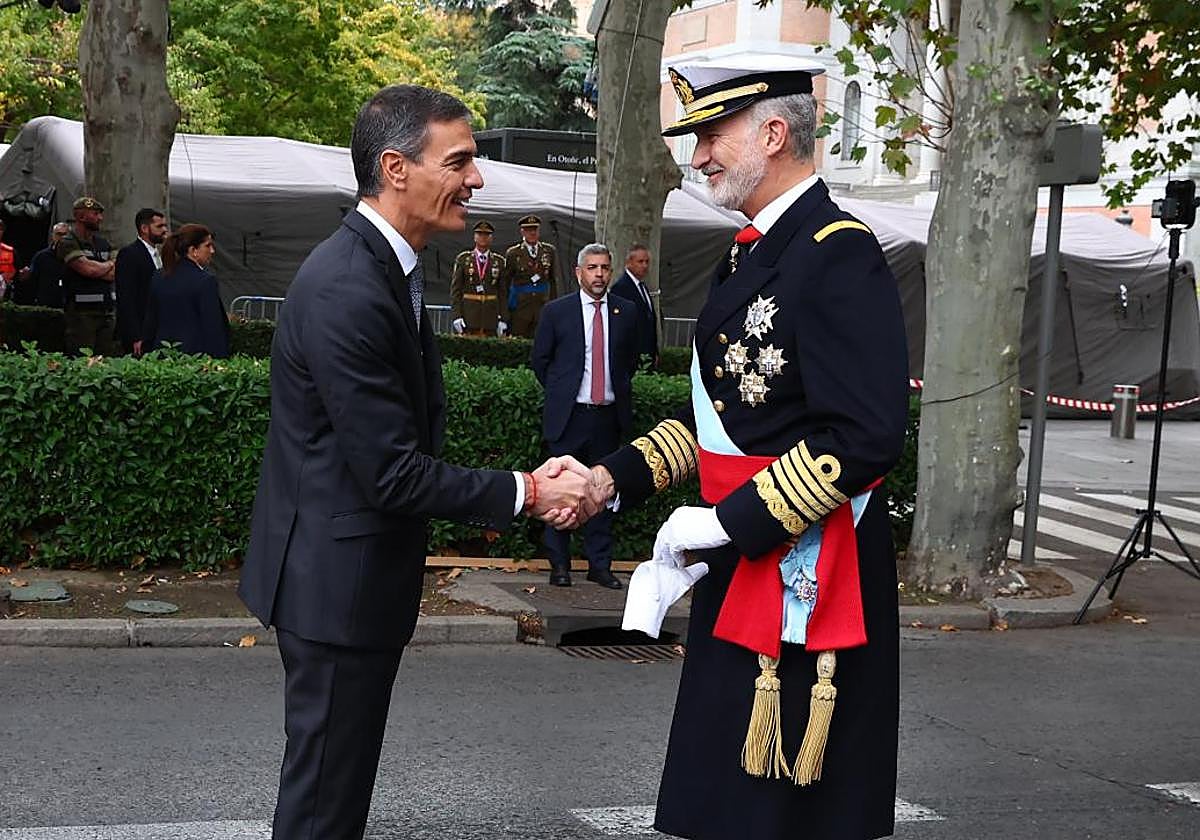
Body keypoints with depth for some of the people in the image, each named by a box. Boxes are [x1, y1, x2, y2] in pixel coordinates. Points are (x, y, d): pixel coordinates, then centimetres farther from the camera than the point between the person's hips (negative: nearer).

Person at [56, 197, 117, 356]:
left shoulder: (103, 243, 18)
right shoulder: (68, 243, -4)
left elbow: (113, 274, 7)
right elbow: (87, 269, -17)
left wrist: (95, 268, -9)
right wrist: (109, 264, 1)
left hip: (106, 312, 6)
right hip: (81, 312, -6)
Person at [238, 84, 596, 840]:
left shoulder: (388, 267, 7)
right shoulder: (348, 291, -25)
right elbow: (392, 473, -24)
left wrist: (492, 491, -1)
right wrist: (524, 494, -15)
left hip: (352, 571, 10)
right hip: (337, 576, -10)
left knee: (339, 777, 21)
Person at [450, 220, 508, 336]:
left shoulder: (499, 261, 9)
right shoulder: (463, 259, 6)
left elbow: (503, 292, 8)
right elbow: (455, 289, 2)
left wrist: (503, 319, 1)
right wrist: (456, 316, -7)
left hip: (491, 316, 1)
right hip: (468, 312, -1)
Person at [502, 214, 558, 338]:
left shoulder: (549, 251, 9)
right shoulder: (513, 253, 3)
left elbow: (553, 280, 12)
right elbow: (506, 282, 6)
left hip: (543, 304, 1)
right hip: (520, 306, -1)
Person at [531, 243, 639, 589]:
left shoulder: (626, 311, 6)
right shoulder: (557, 311, 0)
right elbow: (540, 360, 8)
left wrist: (619, 390, 13)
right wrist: (560, 393, 7)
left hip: (609, 415, 2)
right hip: (568, 415, -2)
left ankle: (600, 564, 13)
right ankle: (559, 564, 10)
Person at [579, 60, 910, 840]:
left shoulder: (840, 255, -16)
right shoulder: (748, 256, 14)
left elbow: (865, 437, -24)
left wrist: (728, 521, -21)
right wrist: (615, 477, 6)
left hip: (807, 582, -9)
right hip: (741, 571, 9)